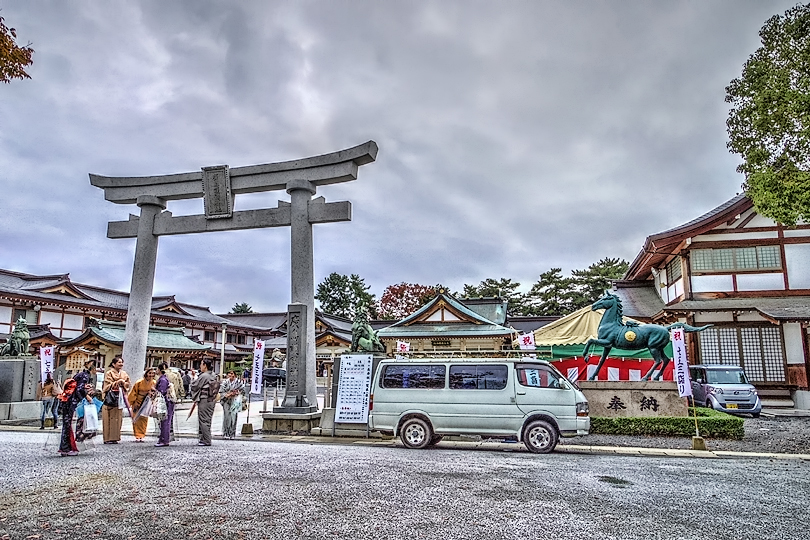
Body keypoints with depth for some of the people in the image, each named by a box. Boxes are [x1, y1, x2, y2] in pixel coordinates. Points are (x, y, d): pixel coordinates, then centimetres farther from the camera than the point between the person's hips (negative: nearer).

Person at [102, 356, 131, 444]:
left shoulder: (124, 374, 16)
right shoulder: (109, 373, -1)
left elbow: (127, 384, 15)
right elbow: (107, 386, -7)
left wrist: (123, 382, -4)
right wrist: (117, 382, -14)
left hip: (119, 398, 5)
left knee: (118, 417, 3)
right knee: (109, 418, -6)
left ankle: (115, 437, 9)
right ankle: (107, 438, -2)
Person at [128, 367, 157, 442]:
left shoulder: (154, 383, -7)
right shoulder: (139, 382, -15)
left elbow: (155, 393, 7)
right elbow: (133, 393, -6)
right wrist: (132, 402, -5)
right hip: (137, 403, -2)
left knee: (144, 420, 3)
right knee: (137, 420, -3)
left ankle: (142, 436, 10)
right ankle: (137, 436, 3)